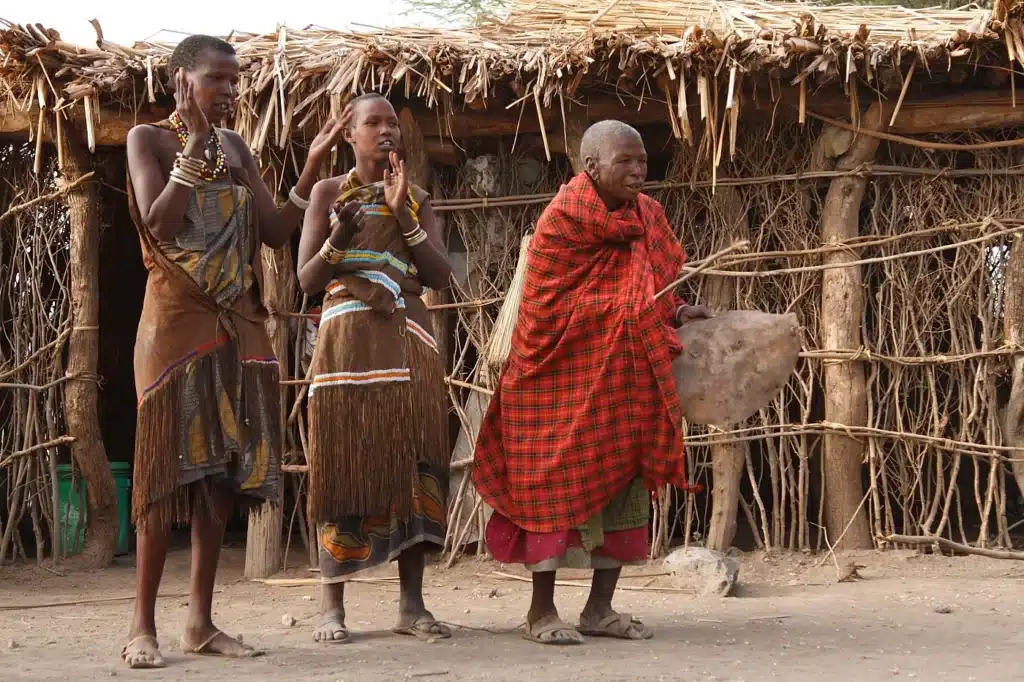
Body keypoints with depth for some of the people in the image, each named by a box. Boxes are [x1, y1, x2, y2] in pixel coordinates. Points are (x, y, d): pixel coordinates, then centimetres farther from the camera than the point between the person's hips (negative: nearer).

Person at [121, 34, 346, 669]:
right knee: (169, 467, -7)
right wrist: (195, 145, -19)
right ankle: (143, 623, -2)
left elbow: (276, 230, 7)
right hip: (177, 320, -6)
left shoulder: (236, 146, 13)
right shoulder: (149, 138, -3)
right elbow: (158, 225, -17)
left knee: (224, 468, 4)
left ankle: (201, 620, 9)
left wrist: (314, 165, -4)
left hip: (238, 324, 6)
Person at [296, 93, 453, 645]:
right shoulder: (328, 193, 6)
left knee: (412, 465, -2)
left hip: (408, 345, 3)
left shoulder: (416, 199, 13)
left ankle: (412, 604, 0)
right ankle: (332, 608, -5)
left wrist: (403, 214, -7)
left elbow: (440, 276, 2)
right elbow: (307, 280, 0)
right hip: (347, 344, -3)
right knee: (342, 464, -6)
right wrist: (339, 237, -19)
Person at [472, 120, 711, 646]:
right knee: (558, 484, -1)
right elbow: (545, 308, -13)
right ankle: (541, 612, 8)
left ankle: (600, 609, 16)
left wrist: (675, 313, -5)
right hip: (568, 380, -7)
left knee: (626, 484, 7)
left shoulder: (647, 217, 6)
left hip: (627, 381, 7)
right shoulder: (564, 218, -14)